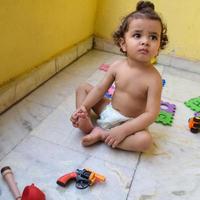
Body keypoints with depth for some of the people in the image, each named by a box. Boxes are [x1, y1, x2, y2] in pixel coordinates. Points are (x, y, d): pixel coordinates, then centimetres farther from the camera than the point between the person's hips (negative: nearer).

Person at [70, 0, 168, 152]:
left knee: (146, 140, -32)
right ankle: (88, 125, -15)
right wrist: (84, 107, -14)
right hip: (108, 110, 5)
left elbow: (151, 114, -26)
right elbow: (100, 89, -2)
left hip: (128, 122, -4)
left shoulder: (153, 78, -24)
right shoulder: (117, 66, -11)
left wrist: (123, 130, -31)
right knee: (83, 88, 4)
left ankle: (102, 134, -19)